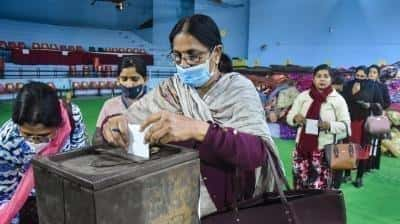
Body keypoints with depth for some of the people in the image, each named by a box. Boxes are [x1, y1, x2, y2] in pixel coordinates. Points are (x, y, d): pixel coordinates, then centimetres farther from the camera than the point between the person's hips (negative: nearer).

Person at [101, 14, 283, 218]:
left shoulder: (239, 88, -6)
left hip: (229, 206, -2)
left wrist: (197, 130, -34)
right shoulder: (169, 89, 3)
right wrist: (114, 125, -22)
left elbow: (256, 153, -20)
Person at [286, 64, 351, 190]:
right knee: (299, 186, 9)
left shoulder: (338, 99, 1)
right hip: (302, 148, 3)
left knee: (320, 189, -2)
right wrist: (295, 117, -13)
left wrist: (329, 125, -19)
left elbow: (345, 125, -1)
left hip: (324, 150, -3)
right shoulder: (303, 96, 7)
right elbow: (289, 117, 11)